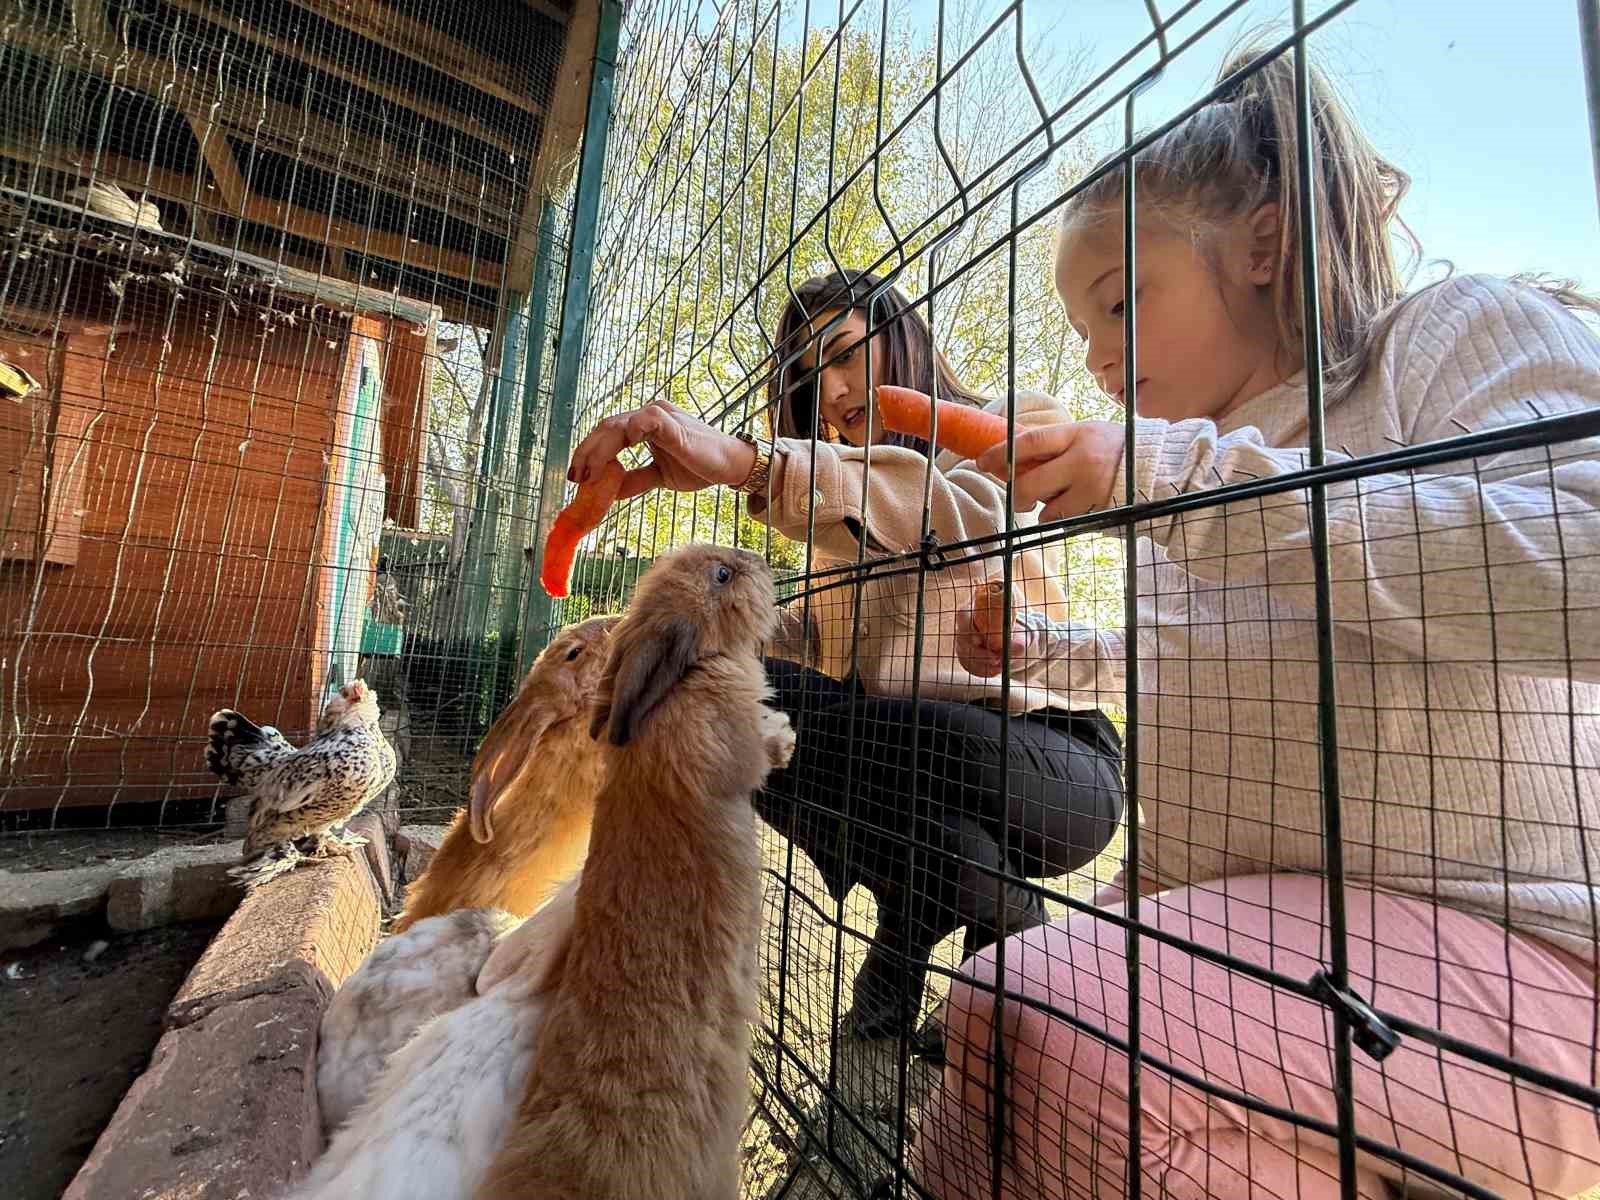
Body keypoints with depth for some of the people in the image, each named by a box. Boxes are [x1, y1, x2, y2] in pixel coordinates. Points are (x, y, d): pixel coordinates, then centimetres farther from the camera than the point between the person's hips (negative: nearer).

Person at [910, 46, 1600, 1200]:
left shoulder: (1460, 331, -4)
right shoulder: (1193, 451, 15)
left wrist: (1190, 476, -28)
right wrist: (1047, 650, 16)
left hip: (1491, 936, -7)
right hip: (1233, 921, 7)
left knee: (1043, 1023, -27)